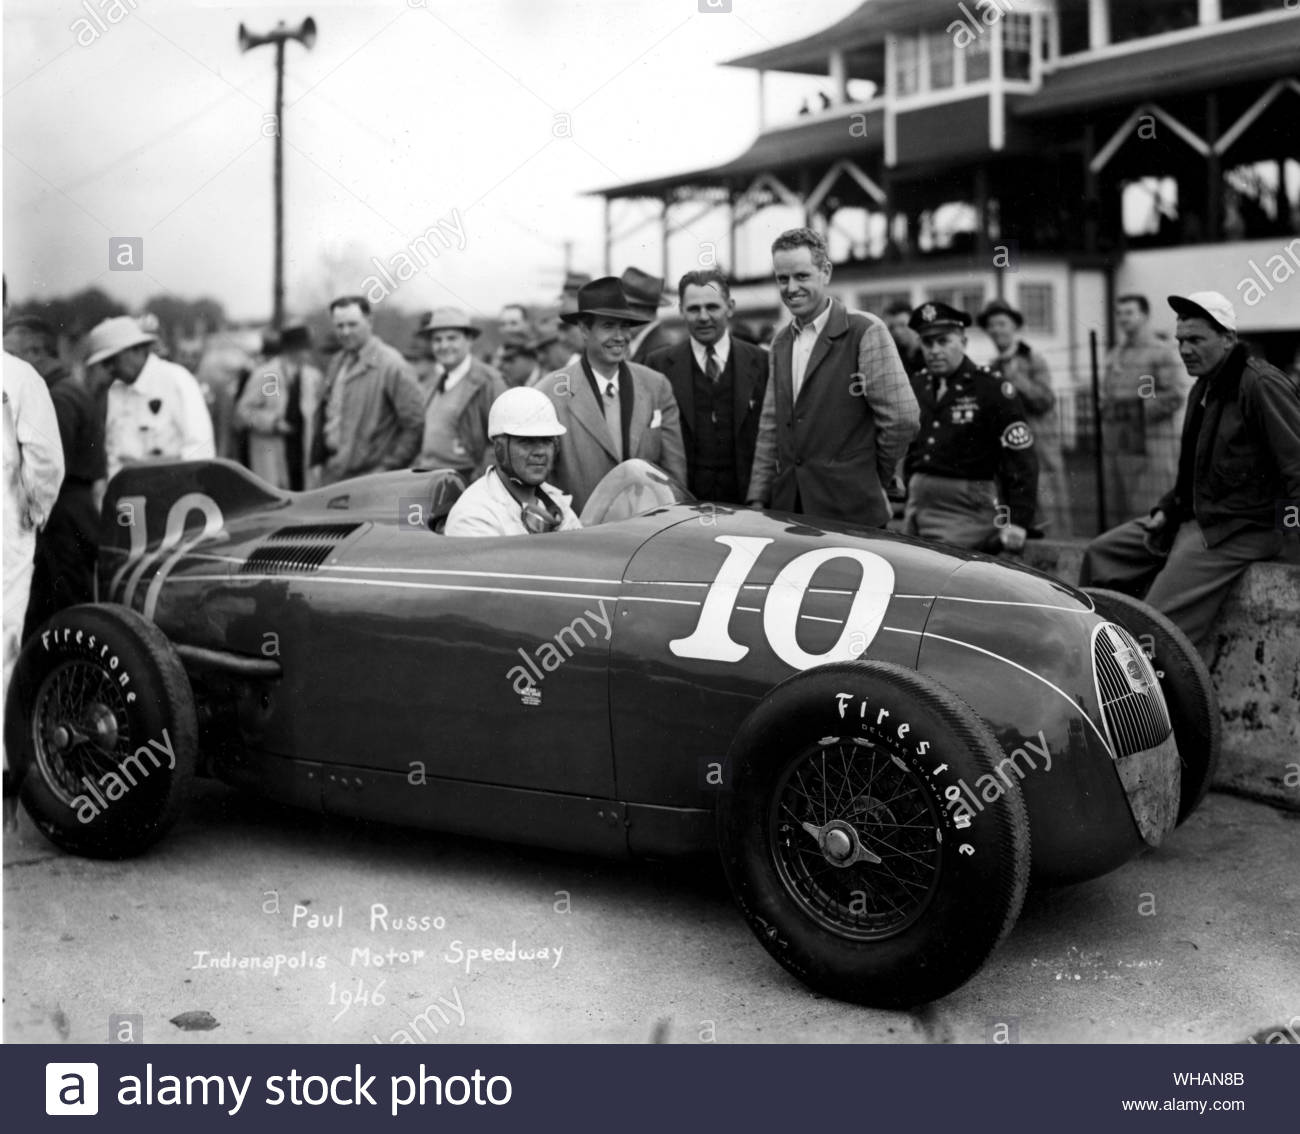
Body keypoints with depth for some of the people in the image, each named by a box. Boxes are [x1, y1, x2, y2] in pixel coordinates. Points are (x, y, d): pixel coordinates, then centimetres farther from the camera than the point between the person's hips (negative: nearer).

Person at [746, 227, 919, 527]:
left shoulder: (866, 332, -8)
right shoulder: (781, 343, 14)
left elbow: (903, 418, -12)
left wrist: (872, 478, -2)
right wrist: (757, 500, 9)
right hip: (787, 508, 6)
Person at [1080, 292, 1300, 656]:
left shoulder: (1263, 386, -16)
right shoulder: (1203, 387, 14)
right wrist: (1166, 511, 14)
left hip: (1239, 528, -10)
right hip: (1191, 518, 10)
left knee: (1161, 625, -21)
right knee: (1101, 554, 10)